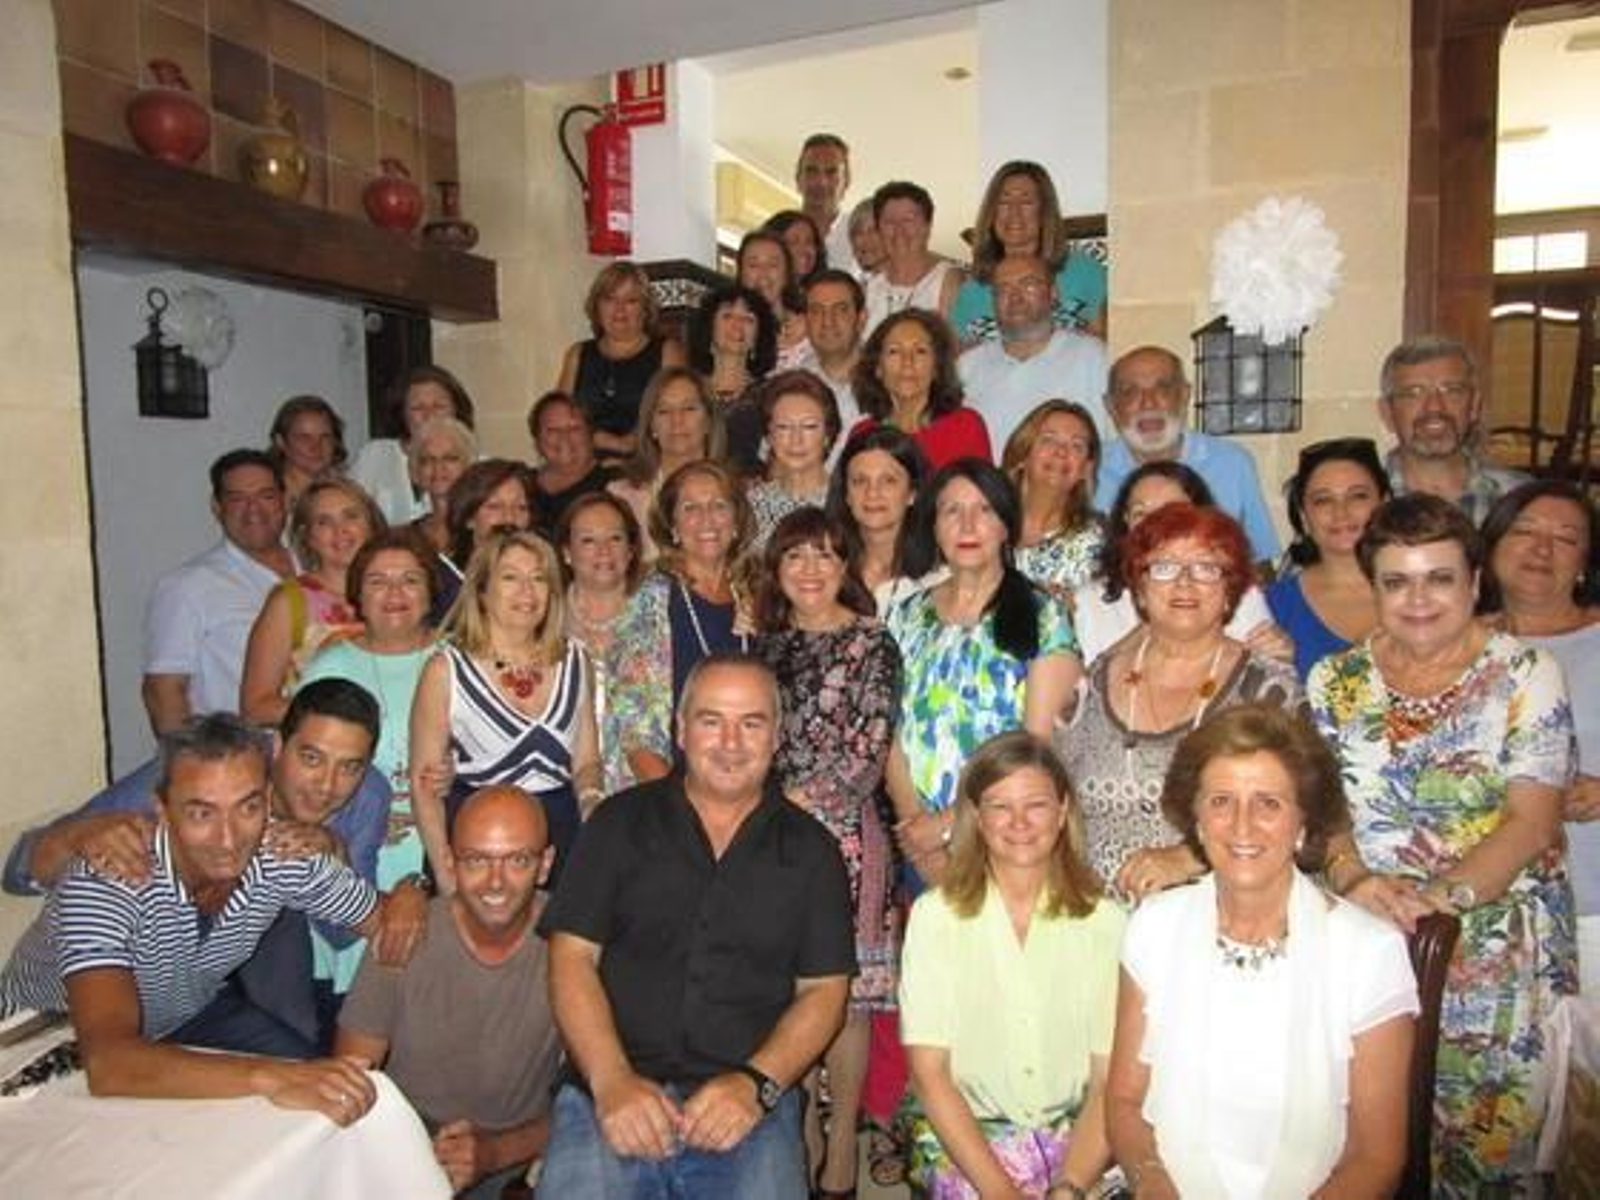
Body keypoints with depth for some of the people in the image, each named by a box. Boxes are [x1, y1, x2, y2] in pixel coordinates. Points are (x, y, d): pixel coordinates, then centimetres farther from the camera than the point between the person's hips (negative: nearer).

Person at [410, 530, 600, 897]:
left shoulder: (574, 661, 7)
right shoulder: (446, 670, -4)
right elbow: (424, 784, -4)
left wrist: (590, 799, -7)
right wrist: (445, 875, -11)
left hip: (562, 833, 3)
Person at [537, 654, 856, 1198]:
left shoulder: (810, 848, 10)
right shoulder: (621, 821, 8)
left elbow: (824, 989, 7)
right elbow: (573, 955, 3)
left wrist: (756, 1083, -10)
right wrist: (611, 1079, -11)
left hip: (749, 1107, 1)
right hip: (613, 1097, 0)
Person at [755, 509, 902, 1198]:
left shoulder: (871, 644, -3)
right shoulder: (768, 643, 13)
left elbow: (867, 757, -9)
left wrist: (795, 801, -12)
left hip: (843, 834, -4)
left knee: (844, 992, 2)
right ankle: (802, 1143, 26)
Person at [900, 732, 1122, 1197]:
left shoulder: (1104, 920, 1)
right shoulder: (935, 915, -2)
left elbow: (1111, 1079, -1)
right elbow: (929, 1073, -4)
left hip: (1076, 1137, 2)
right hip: (963, 1138, -1)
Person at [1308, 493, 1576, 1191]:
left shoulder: (1524, 675, 1)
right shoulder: (1335, 681, 8)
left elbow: (1532, 820, -7)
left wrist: (1445, 894, -19)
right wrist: (1351, 877, -16)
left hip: (1497, 942, -1)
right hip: (1365, 931, 1)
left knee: (1483, 1133, -6)